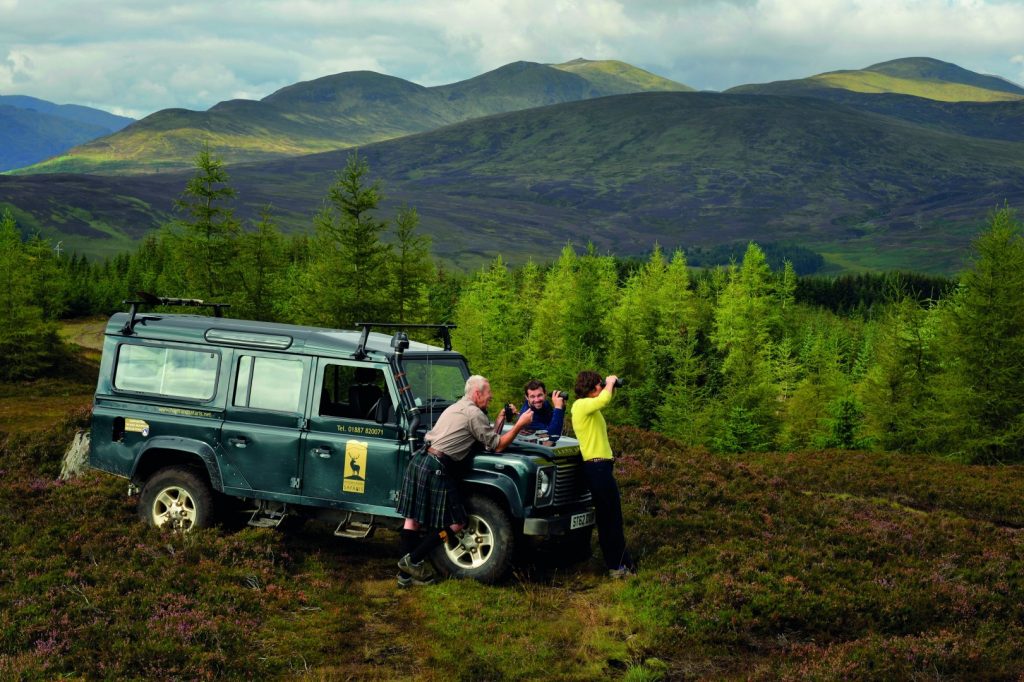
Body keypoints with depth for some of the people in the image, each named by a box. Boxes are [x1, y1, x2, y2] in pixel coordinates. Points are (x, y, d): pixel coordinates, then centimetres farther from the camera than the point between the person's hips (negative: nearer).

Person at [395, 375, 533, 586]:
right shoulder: (474, 414, -5)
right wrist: (520, 424, 2)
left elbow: (486, 439, 26)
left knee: (413, 518, 9)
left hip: (419, 460, 9)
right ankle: (413, 560, 0)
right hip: (437, 468, -9)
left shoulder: (456, 408, 24)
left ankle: (405, 574, 10)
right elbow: (497, 446, -2)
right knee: (456, 522, 0)